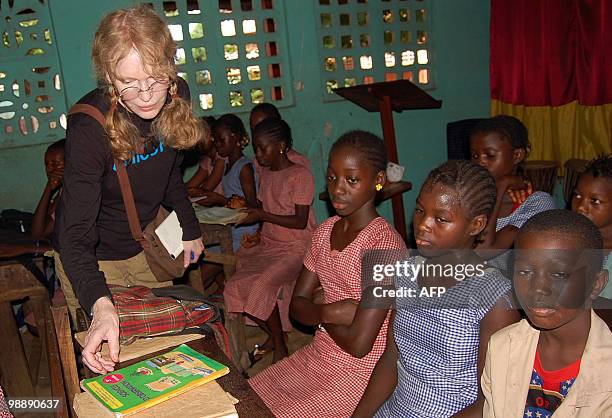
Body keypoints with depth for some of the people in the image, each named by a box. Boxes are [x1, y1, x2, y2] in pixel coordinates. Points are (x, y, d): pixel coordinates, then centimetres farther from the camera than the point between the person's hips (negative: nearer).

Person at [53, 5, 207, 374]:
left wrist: (190, 229, 8)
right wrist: (100, 306, -51)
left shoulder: (176, 96, -16)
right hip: (92, 258, -5)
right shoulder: (90, 126, -32)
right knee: (109, 360, 5)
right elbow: (75, 234, -36)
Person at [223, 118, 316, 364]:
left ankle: (280, 348, -6)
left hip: (295, 248, -7)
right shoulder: (265, 173, 13)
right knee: (235, 287, -11)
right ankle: (273, 337, 9)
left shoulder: (300, 176, -11)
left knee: (260, 286, -28)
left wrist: (262, 215, -20)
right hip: (268, 245, 8)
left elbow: (300, 221, -16)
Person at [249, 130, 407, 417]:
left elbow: (358, 344, -23)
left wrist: (320, 315, -5)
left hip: (361, 372, -7)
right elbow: (297, 305, 5)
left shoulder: (383, 243, -21)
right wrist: (329, 312, -16)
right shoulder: (325, 231, 4)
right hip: (316, 357, 7)